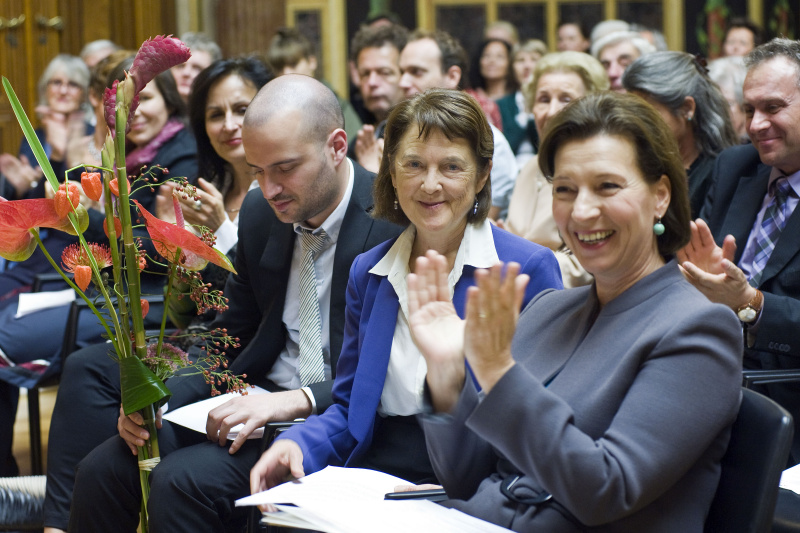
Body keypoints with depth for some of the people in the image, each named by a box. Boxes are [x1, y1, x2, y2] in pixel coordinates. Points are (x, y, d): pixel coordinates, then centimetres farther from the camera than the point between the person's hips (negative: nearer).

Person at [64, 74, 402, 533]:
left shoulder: (399, 221, -15)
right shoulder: (260, 213, 7)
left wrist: (295, 401, -26)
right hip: (260, 402, 7)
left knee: (183, 481, -27)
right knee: (102, 471, -10)